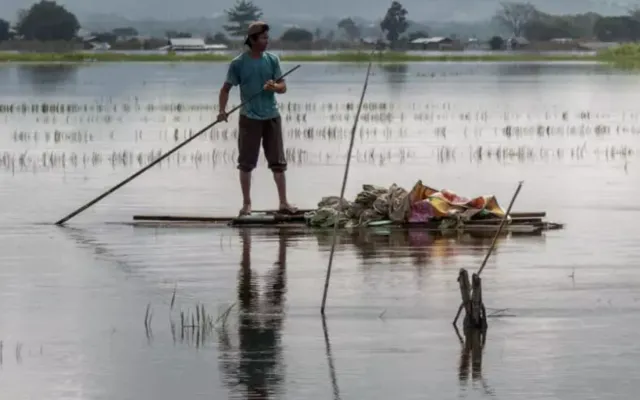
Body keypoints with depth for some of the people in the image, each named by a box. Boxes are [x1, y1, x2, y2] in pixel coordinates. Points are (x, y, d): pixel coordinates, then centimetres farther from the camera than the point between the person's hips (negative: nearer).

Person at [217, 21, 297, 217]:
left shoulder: (272, 60, 4)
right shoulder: (238, 63, -5)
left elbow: (283, 87, 5)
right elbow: (226, 88, -2)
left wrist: (274, 86, -18)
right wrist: (222, 110, -17)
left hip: (272, 116, 3)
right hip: (249, 118, -3)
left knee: (278, 162, 4)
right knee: (246, 163, 2)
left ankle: (283, 203, 10)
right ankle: (246, 203, 11)